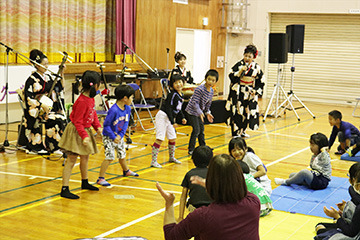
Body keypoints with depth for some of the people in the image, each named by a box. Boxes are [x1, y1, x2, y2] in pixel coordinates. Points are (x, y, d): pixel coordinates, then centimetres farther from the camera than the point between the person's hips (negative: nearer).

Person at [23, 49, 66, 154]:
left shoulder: (48, 77, 13)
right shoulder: (32, 80, -8)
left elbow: (60, 87, 19)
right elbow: (29, 98, -15)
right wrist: (42, 105, -22)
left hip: (49, 107, 7)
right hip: (37, 110, -7)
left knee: (64, 117, -17)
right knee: (56, 120, -27)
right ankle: (52, 147, -13)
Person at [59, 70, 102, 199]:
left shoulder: (91, 98, 2)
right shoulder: (82, 101, -26)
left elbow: (93, 114, 14)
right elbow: (77, 122, -25)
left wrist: (98, 126, 1)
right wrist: (84, 136, -30)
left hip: (85, 130, 9)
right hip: (76, 132, -9)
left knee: (85, 157, 21)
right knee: (71, 160, -8)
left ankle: (85, 182, 39)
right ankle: (64, 189, -6)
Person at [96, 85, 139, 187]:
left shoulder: (127, 109, -5)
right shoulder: (113, 110, -28)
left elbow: (126, 123, 1)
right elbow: (106, 125, -22)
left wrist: (121, 135, -11)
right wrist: (114, 137, -21)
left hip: (119, 136, 7)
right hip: (109, 136, -7)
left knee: (122, 154, 21)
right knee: (110, 156, -13)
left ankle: (126, 171, 47)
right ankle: (101, 178, -4)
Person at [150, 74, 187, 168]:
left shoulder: (181, 95, 8)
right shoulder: (172, 94, -19)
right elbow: (168, 108, -22)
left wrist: (182, 117, 10)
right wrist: (173, 122, -23)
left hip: (169, 118, 9)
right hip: (162, 117, -9)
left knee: (172, 138, 17)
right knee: (160, 139, -13)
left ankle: (171, 157, 36)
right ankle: (153, 161, -11)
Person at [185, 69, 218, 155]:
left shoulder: (211, 91, -1)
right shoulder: (199, 89, -26)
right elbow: (195, 102, -27)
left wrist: (208, 113, 10)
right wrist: (200, 112, -35)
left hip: (199, 112, 8)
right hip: (192, 111, -8)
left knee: (201, 130, 15)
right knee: (196, 130, -10)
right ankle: (191, 149, 1)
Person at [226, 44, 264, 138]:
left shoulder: (256, 67, 1)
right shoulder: (239, 65, -6)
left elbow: (260, 82, 8)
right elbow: (231, 76, -11)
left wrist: (256, 90, -3)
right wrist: (240, 71, -22)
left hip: (250, 93, 3)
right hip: (238, 92, -3)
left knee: (248, 112, 6)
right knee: (237, 111, -8)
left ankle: (242, 131, 22)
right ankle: (235, 132, 0)